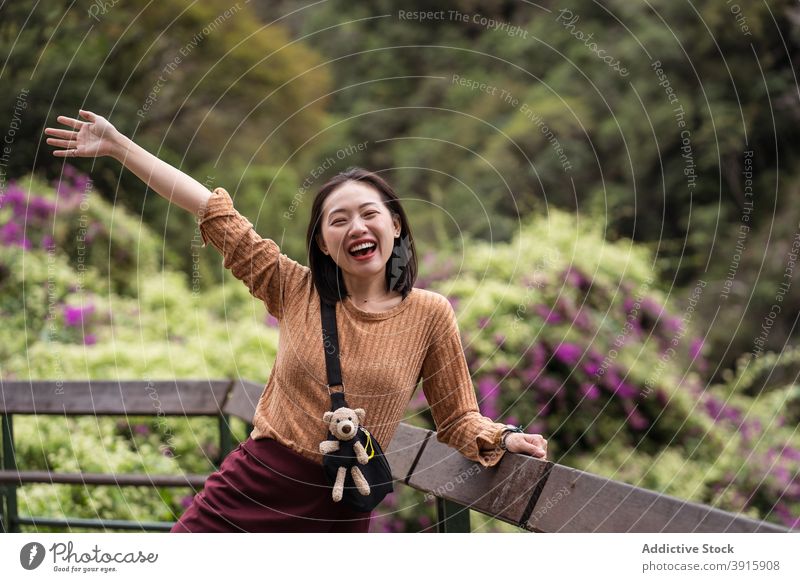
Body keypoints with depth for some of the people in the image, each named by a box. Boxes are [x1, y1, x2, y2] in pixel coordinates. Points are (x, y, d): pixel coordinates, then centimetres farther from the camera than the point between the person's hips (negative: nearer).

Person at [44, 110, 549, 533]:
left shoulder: (430, 314, 0)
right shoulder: (297, 291, 4)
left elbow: (457, 419, 7)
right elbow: (214, 211, 6)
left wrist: (502, 439, -14)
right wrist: (119, 147, 10)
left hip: (340, 511, -1)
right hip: (254, 488, 1)